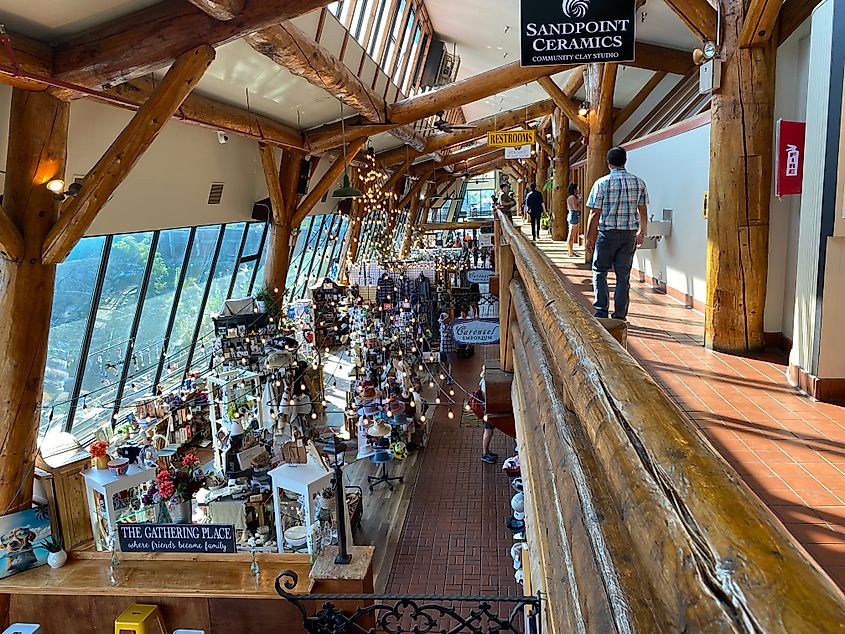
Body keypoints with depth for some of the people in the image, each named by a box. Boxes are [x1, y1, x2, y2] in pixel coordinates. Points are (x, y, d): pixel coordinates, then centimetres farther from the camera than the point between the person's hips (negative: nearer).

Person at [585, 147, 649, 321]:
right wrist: (642, 232, 22)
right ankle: (620, 316, 9)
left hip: (607, 233, -3)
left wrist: (589, 237, 2)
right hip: (629, 234, 3)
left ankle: (601, 311, 4)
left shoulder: (602, 183, -6)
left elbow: (595, 214, -7)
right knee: (623, 276, 7)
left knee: (599, 272, 10)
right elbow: (643, 211, 8)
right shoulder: (638, 182, 3)